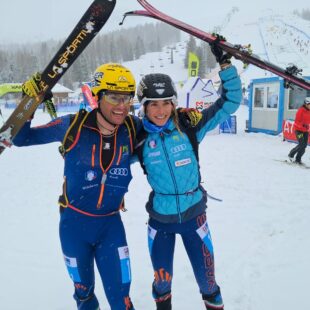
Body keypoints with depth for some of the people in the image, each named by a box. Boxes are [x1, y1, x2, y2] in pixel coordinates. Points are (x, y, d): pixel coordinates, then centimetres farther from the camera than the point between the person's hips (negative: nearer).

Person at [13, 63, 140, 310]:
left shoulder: (132, 128, -10)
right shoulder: (74, 126, -17)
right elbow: (21, 138, -7)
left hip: (111, 223, 1)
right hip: (74, 221, 0)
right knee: (83, 290, 23)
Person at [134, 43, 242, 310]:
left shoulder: (189, 124, -11)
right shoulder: (139, 137, -9)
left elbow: (230, 102, -10)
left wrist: (225, 63, -16)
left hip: (194, 213, 0)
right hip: (160, 218, 1)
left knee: (206, 277, 13)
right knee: (162, 278, 15)